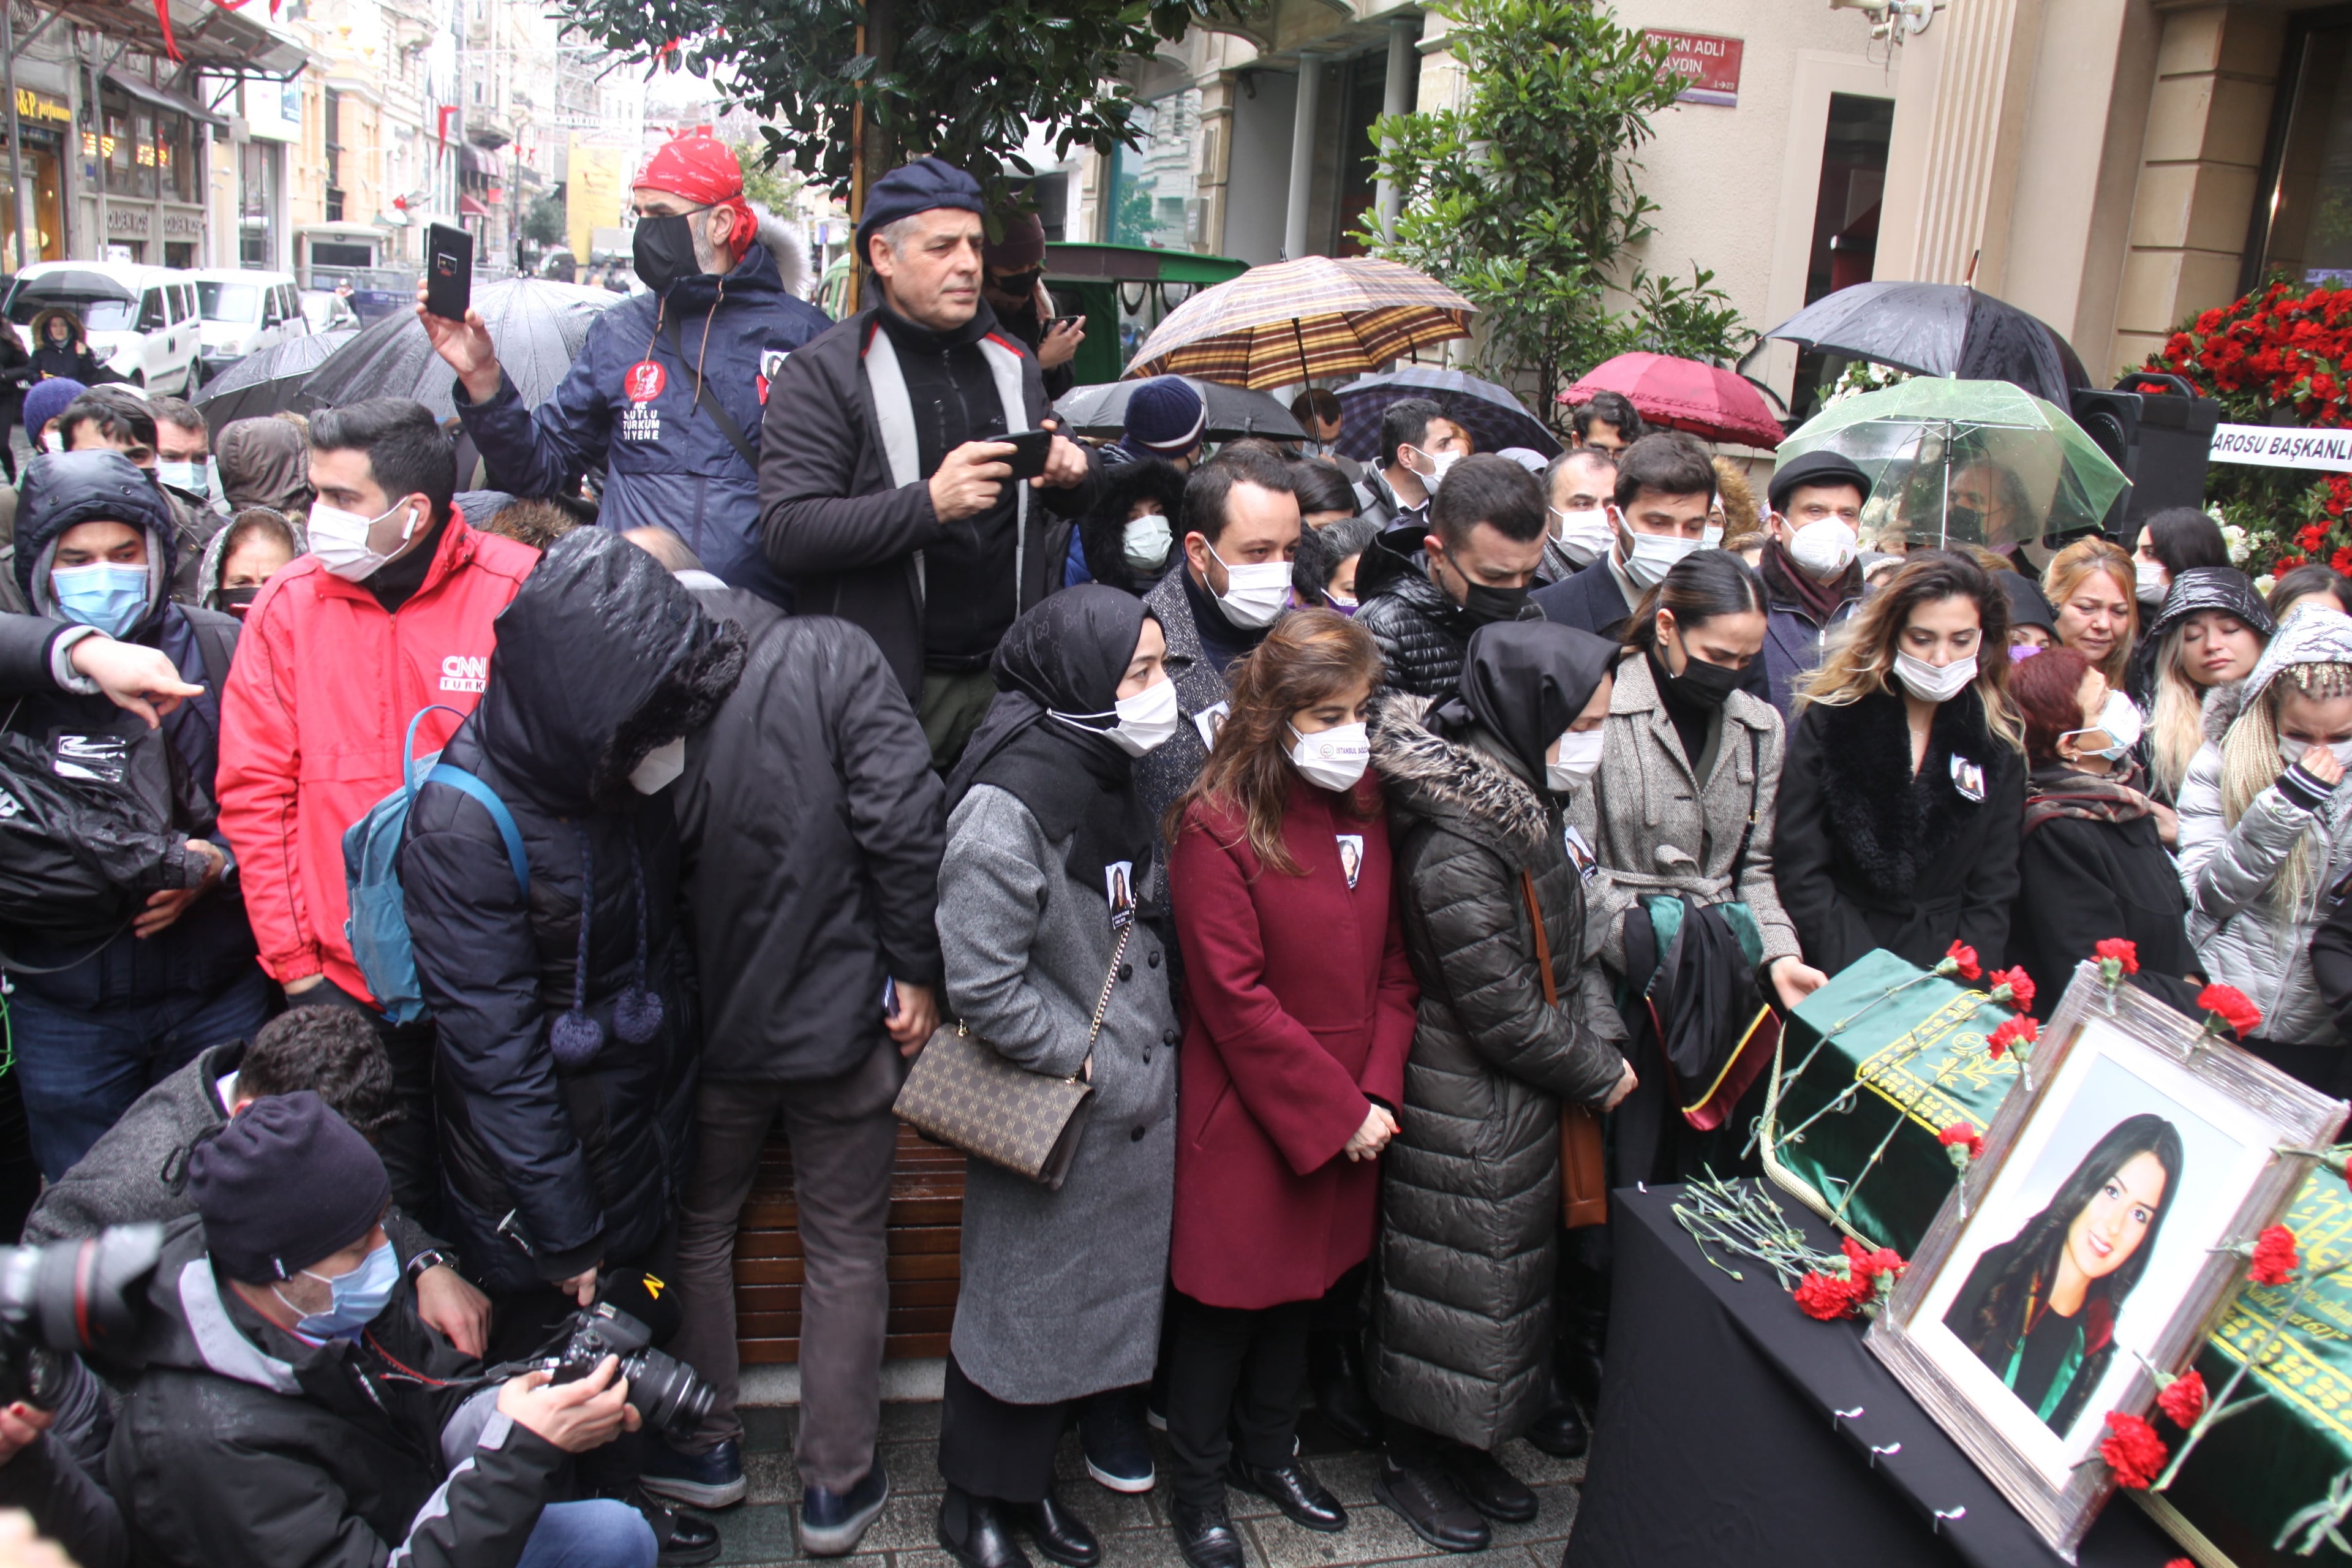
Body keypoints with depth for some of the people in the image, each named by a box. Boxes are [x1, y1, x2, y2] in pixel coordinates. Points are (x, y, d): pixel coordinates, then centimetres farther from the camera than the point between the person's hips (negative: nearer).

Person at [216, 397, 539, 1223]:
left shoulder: (519, 591, -8)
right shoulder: (288, 604, 0)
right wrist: (294, 961, 0)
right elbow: (253, 795, 4)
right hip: (348, 982, 2)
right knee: (392, 1198, 12)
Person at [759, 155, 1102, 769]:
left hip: (1012, 674, 5)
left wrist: (1074, 472, 0)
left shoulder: (1011, 363, 15)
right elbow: (788, 532, -15)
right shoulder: (824, 373, -4)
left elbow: (1076, 504, 25)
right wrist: (929, 504, -25)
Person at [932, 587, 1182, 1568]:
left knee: (1107, 1290, 19)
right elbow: (983, 983, -25)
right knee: (1024, 1301, 8)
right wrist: (1096, 1069, -16)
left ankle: (1029, 1480, 39)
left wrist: (1158, 1044, 9)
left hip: (1136, 1099, 8)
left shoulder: (1111, 773, 5)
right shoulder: (1006, 804, -24)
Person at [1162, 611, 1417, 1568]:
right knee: (1226, 1297, 8)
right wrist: (1334, 1114, -15)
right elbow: (1237, 999, -19)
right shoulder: (1218, 825, -17)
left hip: (1353, 1115, 6)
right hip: (1246, 1118, -6)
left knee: (1304, 1283, 20)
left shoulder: (1364, 809, 3)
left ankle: (1269, 1451, 41)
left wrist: (1378, 1093, -5)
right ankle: (1198, 1483, 28)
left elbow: (1392, 965, 6)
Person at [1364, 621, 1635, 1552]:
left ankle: (1468, 1445, 40)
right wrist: (1600, 1076, -9)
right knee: (1461, 1282, 7)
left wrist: (1599, 1033, 0)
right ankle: (1415, 1461, 29)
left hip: (1523, 1103, 10)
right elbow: (1504, 1013, -23)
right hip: (1466, 1109, -10)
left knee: (1509, 1270, 21)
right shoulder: (1456, 853, -30)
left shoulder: (1525, 805, 1)